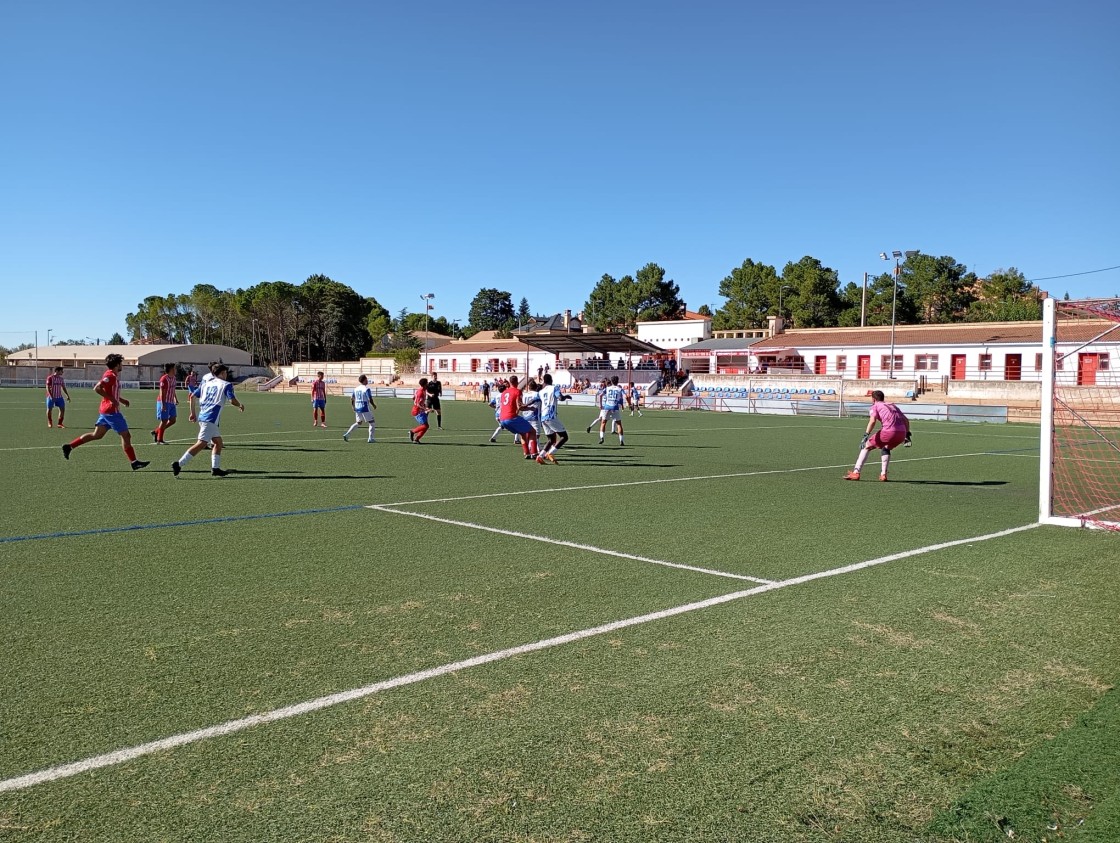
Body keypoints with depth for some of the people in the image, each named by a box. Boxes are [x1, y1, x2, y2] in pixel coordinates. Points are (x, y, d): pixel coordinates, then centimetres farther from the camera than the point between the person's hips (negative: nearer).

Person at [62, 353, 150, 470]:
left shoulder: (113, 376, 14)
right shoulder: (110, 376, -15)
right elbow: (97, 388, -24)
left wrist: (121, 400, 17)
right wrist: (112, 399, -24)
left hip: (105, 411, 10)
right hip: (112, 411, -10)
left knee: (96, 434, 14)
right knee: (126, 435, -4)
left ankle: (69, 446, 15)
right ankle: (134, 462, 0)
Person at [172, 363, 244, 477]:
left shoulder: (206, 382, 19)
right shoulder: (226, 385, 0)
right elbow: (232, 400, -13)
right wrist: (240, 405, 7)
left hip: (202, 416, 8)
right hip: (211, 419, -8)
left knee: (218, 442, 17)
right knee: (201, 444, -12)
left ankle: (215, 468, 14)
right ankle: (179, 464, -19)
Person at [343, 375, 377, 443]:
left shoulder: (356, 389, 9)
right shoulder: (366, 389, -12)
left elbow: (352, 398, 13)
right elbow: (370, 399, -16)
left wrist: (353, 407, 26)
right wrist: (374, 405, 1)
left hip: (357, 408, 7)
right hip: (365, 408, -7)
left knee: (358, 422, 20)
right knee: (371, 423, 6)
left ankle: (346, 435, 9)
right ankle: (370, 438, 3)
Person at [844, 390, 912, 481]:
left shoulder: (875, 406, 12)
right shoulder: (892, 405, 31)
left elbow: (872, 421, -7)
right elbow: (906, 420, 28)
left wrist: (866, 435, -12)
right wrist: (907, 434, 31)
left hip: (889, 431, -6)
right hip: (902, 432, 6)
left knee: (866, 447, 10)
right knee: (886, 448, 33)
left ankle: (855, 472, 3)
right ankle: (883, 474, 24)